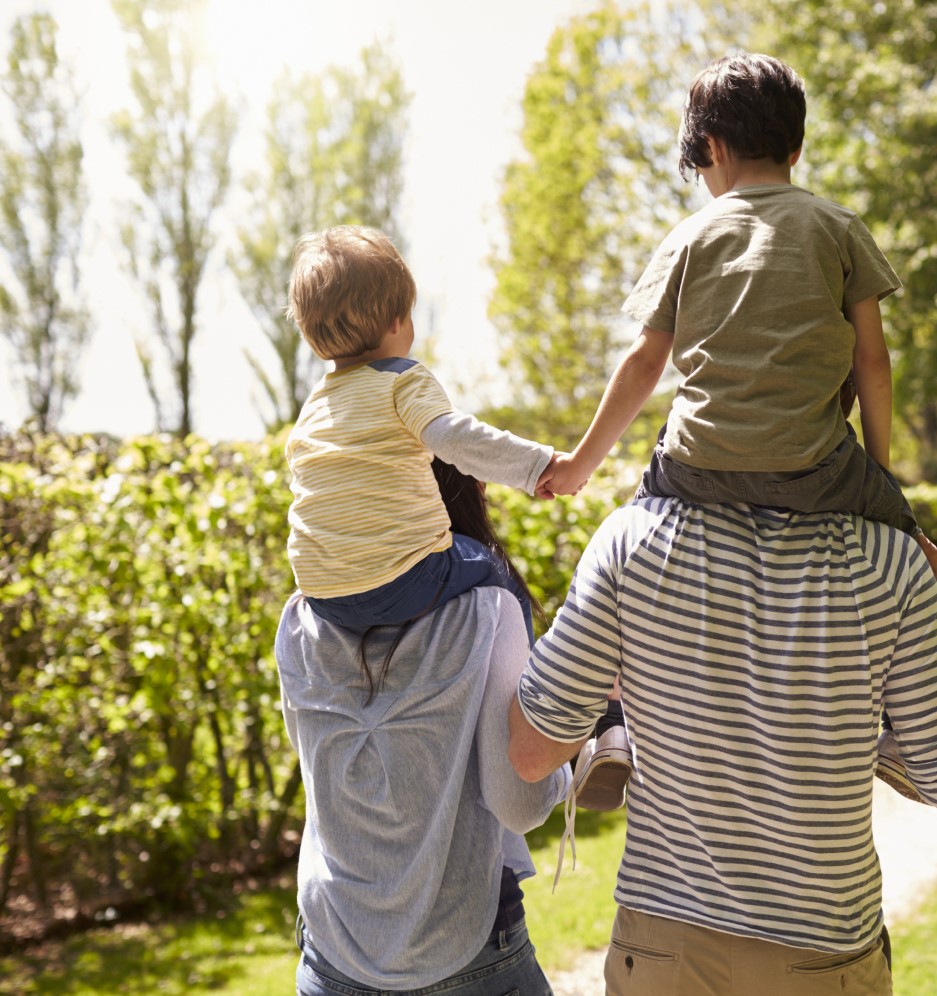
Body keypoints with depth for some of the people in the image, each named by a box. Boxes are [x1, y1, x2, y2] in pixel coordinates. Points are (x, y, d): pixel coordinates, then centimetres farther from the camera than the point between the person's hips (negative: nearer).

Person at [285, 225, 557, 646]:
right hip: (402, 584, -6)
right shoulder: (403, 380, -5)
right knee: (500, 580, 18)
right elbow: (457, 438, -22)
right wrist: (540, 463, -24)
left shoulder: (309, 409, 15)